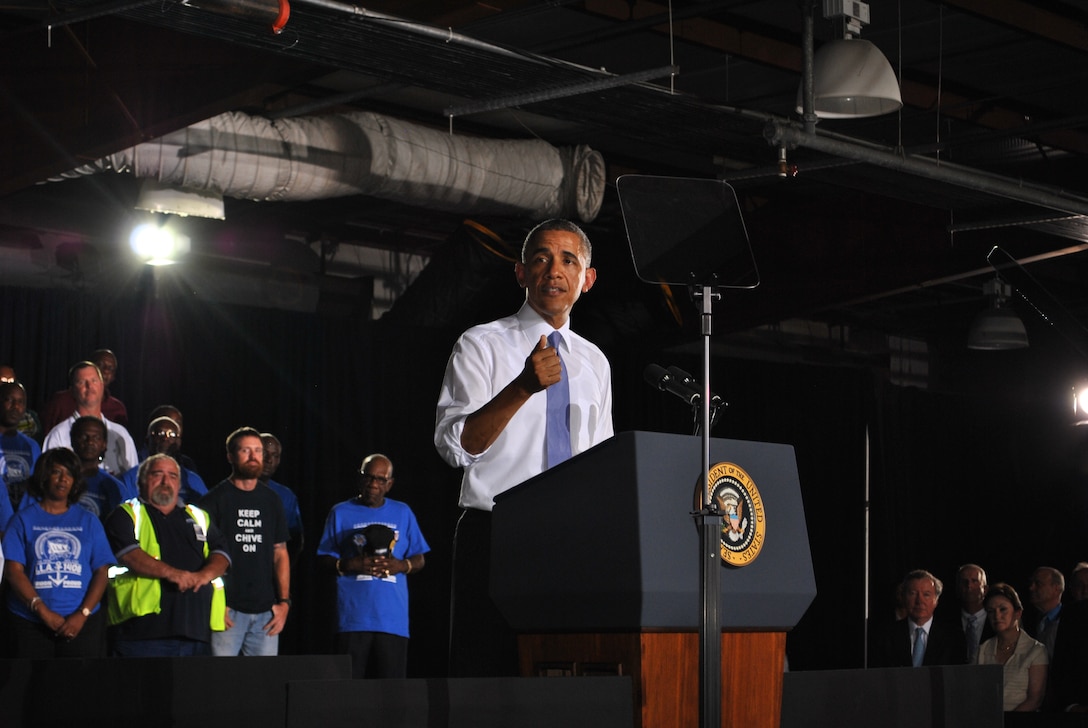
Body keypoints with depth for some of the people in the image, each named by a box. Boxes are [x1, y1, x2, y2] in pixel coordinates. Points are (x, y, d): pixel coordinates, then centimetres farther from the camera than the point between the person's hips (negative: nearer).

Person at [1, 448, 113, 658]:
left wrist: (82, 614, -8)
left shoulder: (88, 521, 13)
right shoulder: (24, 520, 8)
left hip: (82, 624, 1)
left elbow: (102, 572, 6)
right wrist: (43, 610, -12)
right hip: (31, 623, -1)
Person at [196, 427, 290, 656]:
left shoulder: (272, 501, 15)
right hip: (228, 609, -4)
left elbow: (280, 553, 16)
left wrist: (284, 601, 6)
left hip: (266, 611, 4)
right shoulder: (215, 500, 1)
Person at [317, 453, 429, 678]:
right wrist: (350, 565, -14)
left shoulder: (403, 513, 15)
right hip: (353, 616, -1)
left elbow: (419, 560, 14)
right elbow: (325, 560, 6)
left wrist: (401, 565, -7)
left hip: (393, 617, 1)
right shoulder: (340, 513, 9)